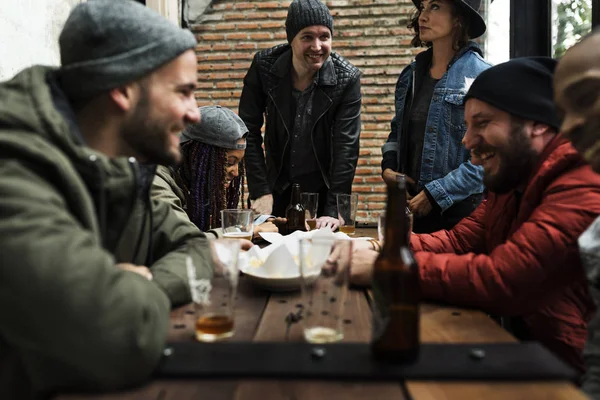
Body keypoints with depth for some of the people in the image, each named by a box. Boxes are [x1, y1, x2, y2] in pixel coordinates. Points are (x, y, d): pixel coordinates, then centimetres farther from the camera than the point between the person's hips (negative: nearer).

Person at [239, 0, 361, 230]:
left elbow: (346, 146, -20)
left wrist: (333, 211, -26)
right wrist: (260, 192, -15)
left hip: (324, 190, -1)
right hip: (278, 187, 2)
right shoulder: (264, 66, -14)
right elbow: (249, 132, -10)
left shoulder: (347, 79, -17)